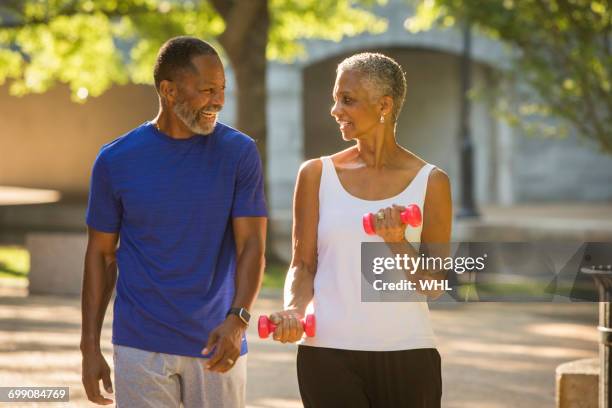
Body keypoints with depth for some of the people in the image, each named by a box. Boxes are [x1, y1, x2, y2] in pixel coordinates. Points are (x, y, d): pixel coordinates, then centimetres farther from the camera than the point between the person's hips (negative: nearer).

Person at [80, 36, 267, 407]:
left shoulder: (240, 153, -2)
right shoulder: (116, 160, -1)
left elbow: (252, 245, -8)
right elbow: (101, 254, 6)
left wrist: (237, 321, -25)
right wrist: (90, 348, 3)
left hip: (217, 345, 0)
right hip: (141, 348, 0)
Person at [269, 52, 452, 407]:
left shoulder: (431, 182, 2)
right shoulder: (317, 175, 5)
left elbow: (433, 286, 2)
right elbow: (303, 264, 6)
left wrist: (397, 242, -16)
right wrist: (293, 310, -13)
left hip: (407, 354, 0)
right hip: (328, 352, 0)